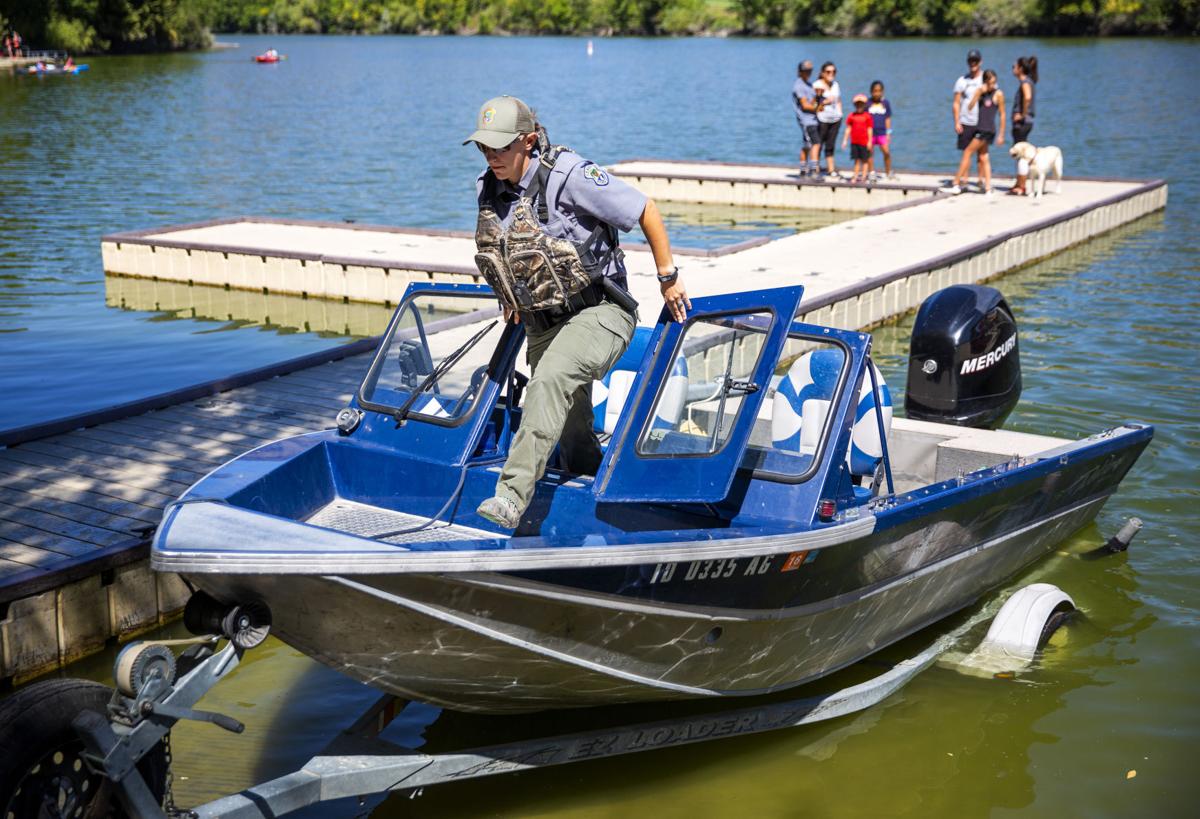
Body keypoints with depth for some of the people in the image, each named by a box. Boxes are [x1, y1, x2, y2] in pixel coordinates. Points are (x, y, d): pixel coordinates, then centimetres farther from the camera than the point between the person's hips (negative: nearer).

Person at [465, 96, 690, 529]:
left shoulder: (569, 175, -19)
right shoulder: (487, 188, 1)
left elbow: (646, 211, -12)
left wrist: (668, 278, -5)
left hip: (598, 313, -7)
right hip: (542, 325, 7)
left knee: (550, 381, -35)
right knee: (575, 450, 13)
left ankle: (511, 495, -41)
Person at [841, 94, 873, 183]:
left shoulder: (867, 116, -1)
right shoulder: (851, 116, 5)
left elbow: (869, 130, 0)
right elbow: (848, 129, 9)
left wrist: (869, 141, -4)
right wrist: (845, 140, 6)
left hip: (864, 142, -2)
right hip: (854, 142, 2)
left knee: (864, 160, 4)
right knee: (857, 160, 6)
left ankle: (863, 176, 9)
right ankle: (855, 177, 9)